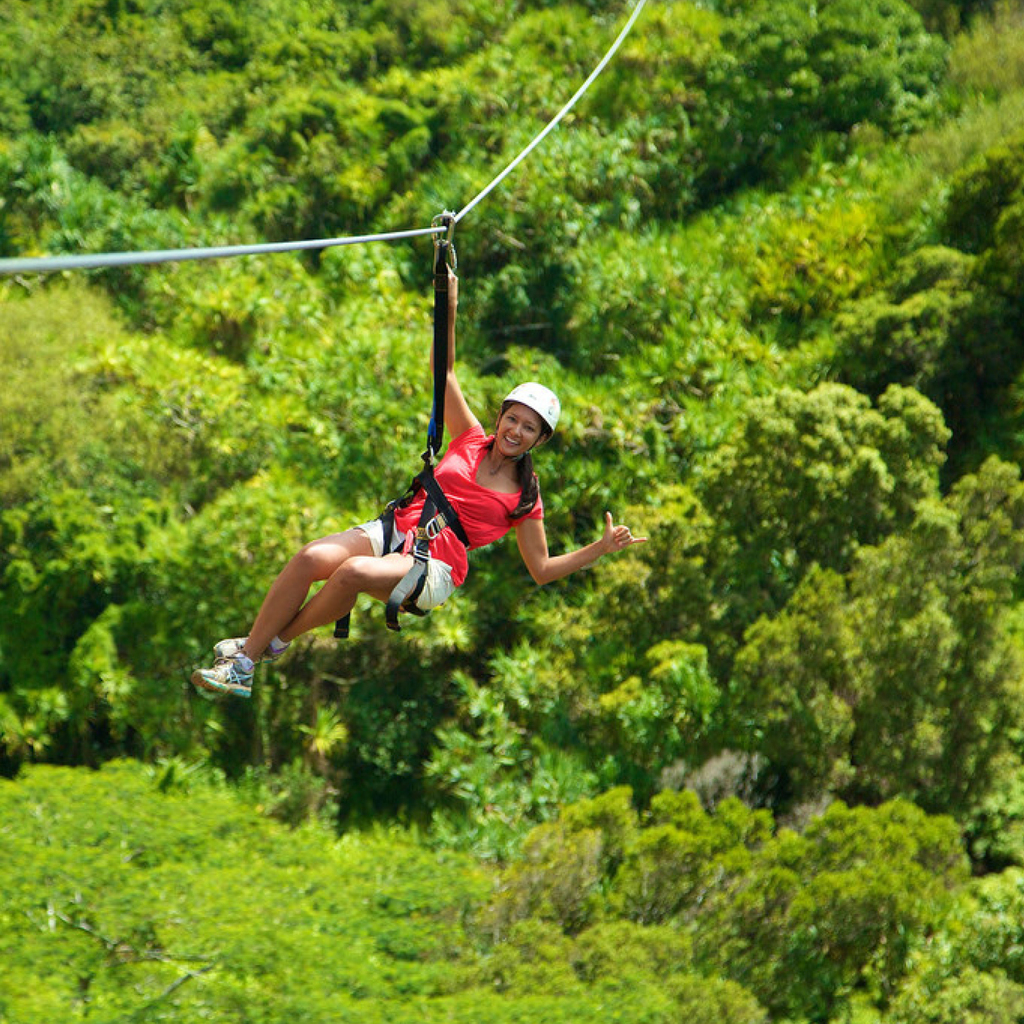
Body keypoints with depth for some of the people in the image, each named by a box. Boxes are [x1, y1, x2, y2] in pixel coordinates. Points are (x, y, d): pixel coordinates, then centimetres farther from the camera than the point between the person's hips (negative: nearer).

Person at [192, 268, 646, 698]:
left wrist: (601, 548, 1)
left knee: (354, 572, -36)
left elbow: (540, 570, 13)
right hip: (396, 530, 3)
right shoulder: (470, 439, 15)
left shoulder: (525, 497, 10)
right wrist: (450, 308, 3)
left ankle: (275, 639, -18)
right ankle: (245, 656, -24)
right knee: (312, 557, -29)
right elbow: (443, 369, 14)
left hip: (436, 568, -3)